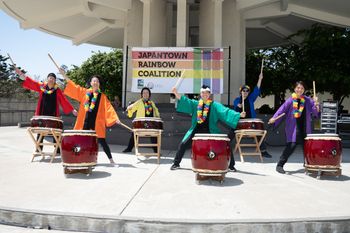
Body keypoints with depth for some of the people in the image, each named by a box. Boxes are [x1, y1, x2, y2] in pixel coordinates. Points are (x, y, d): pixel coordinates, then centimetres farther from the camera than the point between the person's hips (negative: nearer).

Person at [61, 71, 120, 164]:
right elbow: (74, 86, 10)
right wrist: (64, 75, 6)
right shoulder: (84, 92, 10)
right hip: (85, 121, 3)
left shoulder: (102, 96, 3)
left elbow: (108, 107, -6)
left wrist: (115, 118, -18)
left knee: (101, 140, -2)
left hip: (97, 122, -2)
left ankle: (111, 159, 7)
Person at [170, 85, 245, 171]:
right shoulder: (195, 103, 6)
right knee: (183, 144, -5)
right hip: (196, 129, 2)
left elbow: (225, 111, -12)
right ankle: (176, 163, 13)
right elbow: (185, 101, -2)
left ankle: (231, 165, 14)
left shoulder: (215, 105, -2)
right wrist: (176, 93, -16)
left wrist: (239, 115, -26)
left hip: (210, 130, -1)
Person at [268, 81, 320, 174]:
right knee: (291, 145, -14)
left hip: (305, 128, 5)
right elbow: (282, 109, -15)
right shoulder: (291, 100, -5)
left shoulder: (307, 100, 6)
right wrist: (274, 118, -28)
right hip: (293, 127, -5)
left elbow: (316, 112, 4)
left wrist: (316, 104, -17)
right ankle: (279, 165, -5)